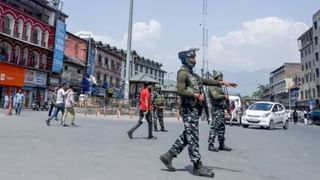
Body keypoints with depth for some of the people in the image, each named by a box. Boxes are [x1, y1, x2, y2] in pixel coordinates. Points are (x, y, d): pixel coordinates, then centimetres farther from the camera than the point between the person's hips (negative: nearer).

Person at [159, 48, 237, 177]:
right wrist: (197, 95, -15)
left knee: (187, 136, 12)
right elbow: (181, 90, -18)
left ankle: (168, 156, 19)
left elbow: (205, 81, 22)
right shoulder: (183, 72, -10)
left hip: (194, 109, 10)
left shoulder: (191, 73, 19)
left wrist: (222, 83, 18)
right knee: (192, 137, -4)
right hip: (189, 109, -10)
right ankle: (198, 167, 2)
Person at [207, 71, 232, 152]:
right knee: (214, 128, -8)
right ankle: (211, 145, -4)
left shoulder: (219, 87, 20)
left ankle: (222, 145, 17)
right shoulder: (212, 86, -9)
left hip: (221, 110, 9)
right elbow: (215, 96, -24)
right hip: (216, 109, -9)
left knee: (222, 128, 11)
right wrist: (224, 96, -10)